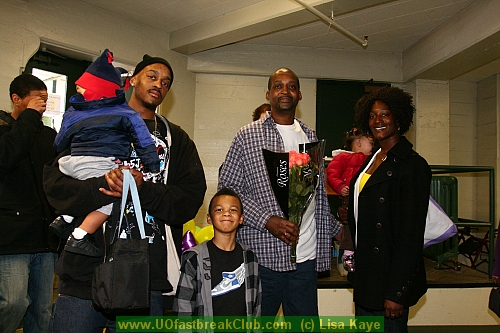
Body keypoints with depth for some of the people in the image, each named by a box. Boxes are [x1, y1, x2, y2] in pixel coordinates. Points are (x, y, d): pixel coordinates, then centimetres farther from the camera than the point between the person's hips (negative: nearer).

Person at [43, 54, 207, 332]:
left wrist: (144, 189, -15)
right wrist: (106, 187, -18)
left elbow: (191, 198, 1)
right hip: (85, 270, 0)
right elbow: (55, 182, 0)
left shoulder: (177, 139, 13)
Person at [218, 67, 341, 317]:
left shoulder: (310, 137, 14)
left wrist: (336, 228, 14)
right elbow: (227, 189, -6)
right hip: (262, 254, -4)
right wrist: (268, 220, -15)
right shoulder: (248, 136, -1)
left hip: (306, 258, 4)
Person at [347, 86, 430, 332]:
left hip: (389, 280, -8)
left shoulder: (413, 165, -13)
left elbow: (411, 235, -17)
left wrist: (396, 292, -19)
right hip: (365, 277, 8)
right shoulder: (372, 160, 12)